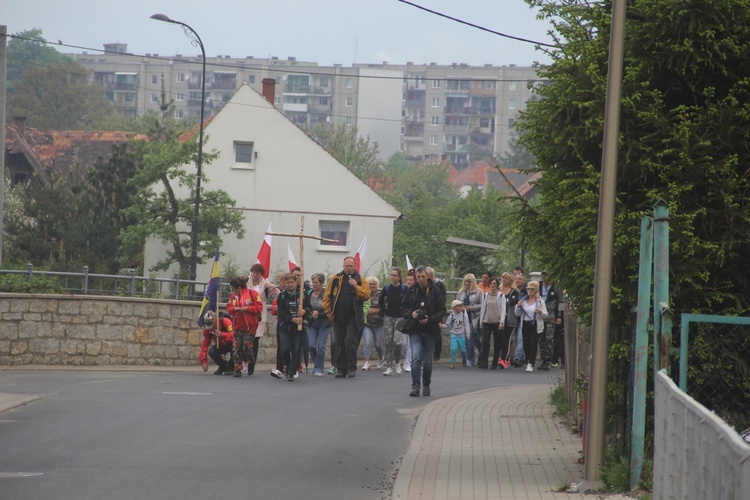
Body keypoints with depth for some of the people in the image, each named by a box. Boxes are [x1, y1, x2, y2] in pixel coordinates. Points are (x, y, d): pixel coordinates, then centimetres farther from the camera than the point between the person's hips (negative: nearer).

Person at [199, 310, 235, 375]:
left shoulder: (225, 321, -29)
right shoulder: (207, 330, -15)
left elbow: (233, 335, -38)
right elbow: (204, 345, -16)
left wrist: (221, 335, -49)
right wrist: (203, 361, -23)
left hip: (231, 343, -5)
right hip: (221, 345, 5)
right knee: (211, 352, -24)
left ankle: (231, 367, -11)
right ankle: (223, 366, 6)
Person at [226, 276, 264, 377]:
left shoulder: (252, 293, -6)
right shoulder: (233, 296, 10)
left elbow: (259, 307, -10)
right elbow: (229, 308, 9)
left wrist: (246, 309, -18)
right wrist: (235, 309, -12)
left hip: (250, 326, -4)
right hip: (237, 326, 4)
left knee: (247, 348, -6)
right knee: (236, 348, -2)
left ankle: (251, 363, 23)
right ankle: (237, 369, 6)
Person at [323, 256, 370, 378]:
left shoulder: (360, 280, 4)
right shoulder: (336, 279, 7)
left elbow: (366, 295, -7)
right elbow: (327, 296, 7)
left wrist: (356, 286, -18)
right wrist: (328, 311, -1)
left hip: (353, 317, -2)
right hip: (338, 317, 2)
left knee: (350, 340, -12)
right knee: (340, 343, 6)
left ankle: (351, 367, -5)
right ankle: (340, 369, 13)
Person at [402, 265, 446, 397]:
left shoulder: (434, 291, -2)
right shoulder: (411, 290, 3)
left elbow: (442, 310, -1)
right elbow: (403, 307, 10)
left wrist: (430, 319, -16)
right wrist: (411, 314, -12)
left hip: (430, 330, 0)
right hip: (415, 330, 0)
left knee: (428, 360, 8)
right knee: (416, 357, -14)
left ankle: (426, 385, 25)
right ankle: (415, 386, -15)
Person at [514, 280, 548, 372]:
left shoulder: (540, 301, -1)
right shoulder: (523, 300, 9)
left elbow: (545, 315, -3)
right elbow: (517, 314, 11)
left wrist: (540, 312, -24)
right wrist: (518, 306, -7)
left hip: (535, 325, -4)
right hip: (525, 325, 4)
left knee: (533, 345, -11)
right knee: (526, 345, 4)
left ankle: (530, 364, -15)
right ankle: (528, 362, 18)